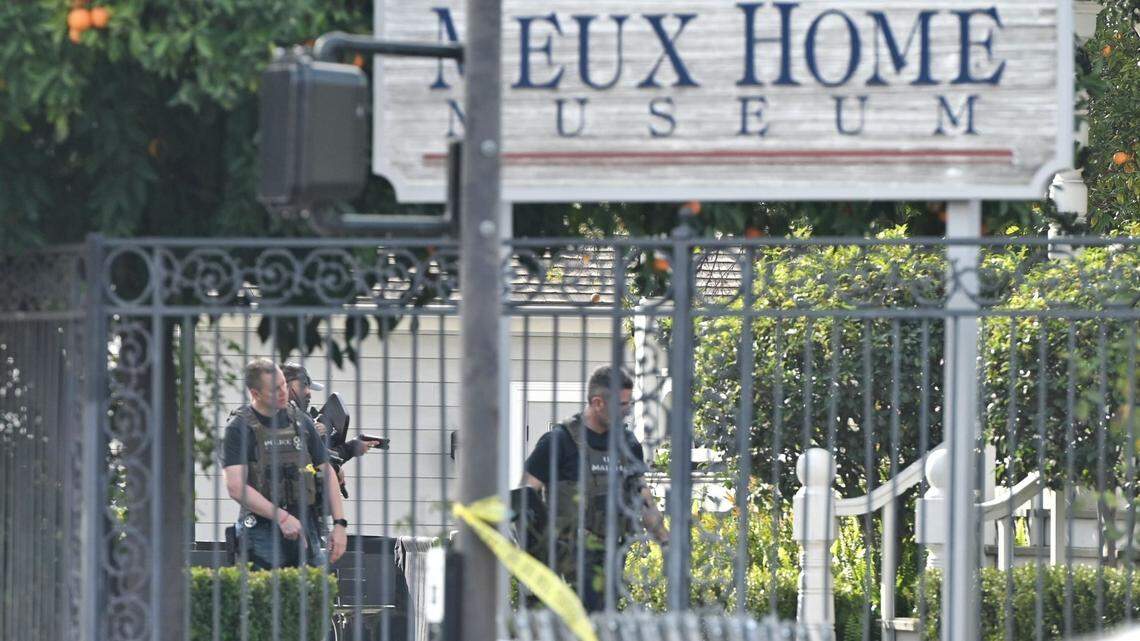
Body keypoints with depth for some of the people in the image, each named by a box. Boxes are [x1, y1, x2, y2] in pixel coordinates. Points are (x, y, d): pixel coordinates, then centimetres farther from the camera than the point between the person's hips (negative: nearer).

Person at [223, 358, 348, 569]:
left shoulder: (301, 421, 12)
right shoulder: (240, 428, -4)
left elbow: (327, 473, 16)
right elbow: (236, 487, -13)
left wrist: (340, 524, 5)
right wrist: (282, 517, -18)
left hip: (306, 528, 5)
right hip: (263, 530, -5)